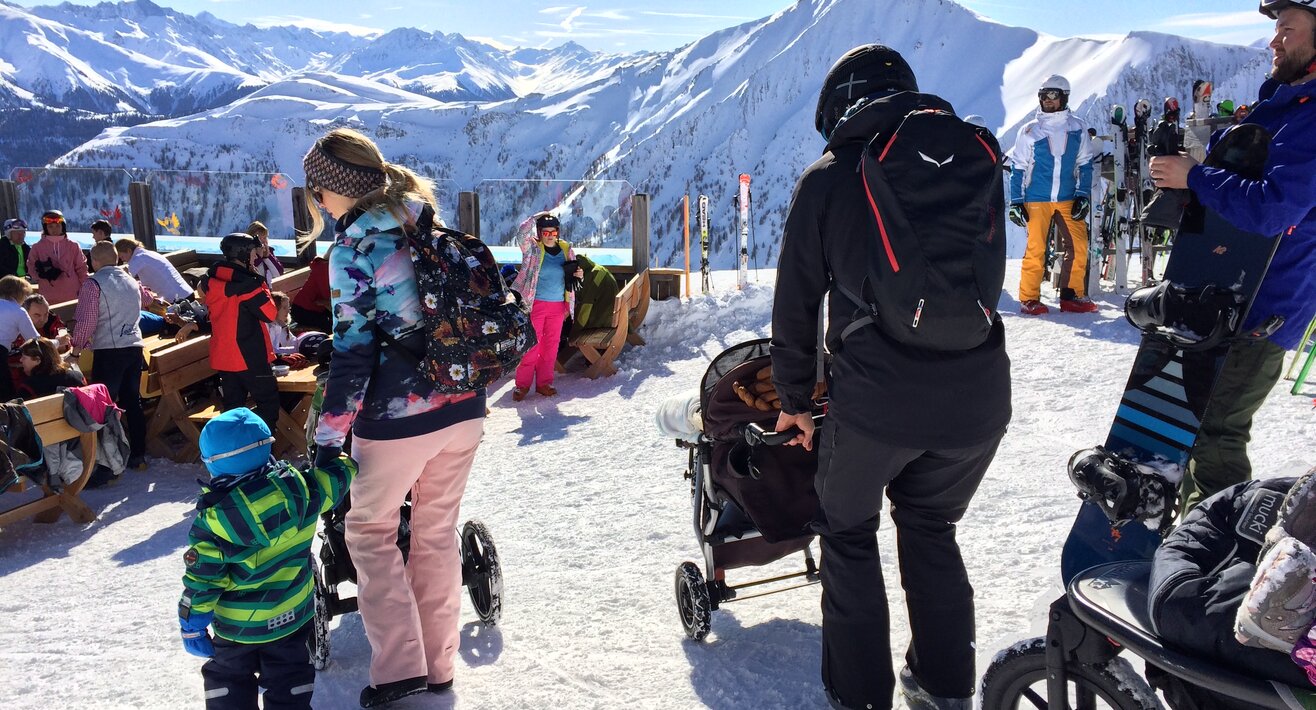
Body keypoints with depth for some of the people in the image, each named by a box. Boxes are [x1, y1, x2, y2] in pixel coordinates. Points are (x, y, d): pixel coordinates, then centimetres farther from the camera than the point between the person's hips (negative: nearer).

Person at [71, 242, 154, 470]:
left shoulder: (93, 284, -7)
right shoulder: (131, 281, 12)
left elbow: (86, 321, -11)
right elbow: (147, 299, 35)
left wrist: (77, 349, 0)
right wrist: (155, 299, 57)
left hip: (108, 351, -6)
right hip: (134, 347, 6)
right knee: (133, 401, 12)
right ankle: (138, 454, 16)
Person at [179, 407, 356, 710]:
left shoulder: (212, 521, -23)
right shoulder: (299, 488, -18)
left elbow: (201, 581, -16)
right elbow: (335, 477, 1)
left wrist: (192, 626, -3)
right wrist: (340, 459, 24)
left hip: (237, 627, -2)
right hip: (294, 616, 2)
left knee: (227, 679, 21)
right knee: (289, 681, 19)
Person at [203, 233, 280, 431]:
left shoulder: (212, 280, 5)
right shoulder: (246, 284, -18)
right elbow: (270, 314, -16)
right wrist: (261, 285, -6)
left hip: (222, 356, 7)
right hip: (249, 356, -7)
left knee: (233, 404, 15)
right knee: (268, 400, 3)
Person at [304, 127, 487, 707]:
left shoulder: (354, 248, -12)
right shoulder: (427, 223, 8)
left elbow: (353, 351, -16)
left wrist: (328, 439, -12)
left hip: (400, 417, -6)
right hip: (464, 407, 7)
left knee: (369, 529, 14)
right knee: (436, 532, 17)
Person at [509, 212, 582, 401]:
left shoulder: (566, 250, 6)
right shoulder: (532, 249, -6)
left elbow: (572, 275, 18)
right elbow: (525, 231, -25)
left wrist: (578, 275, -4)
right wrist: (539, 216, -14)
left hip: (558, 305, 4)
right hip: (535, 304, -4)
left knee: (551, 344, 10)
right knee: (531, 343, -3)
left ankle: (544, 382, 21)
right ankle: (522, 384, 6)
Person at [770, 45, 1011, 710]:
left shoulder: (826, 178, 0)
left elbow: (795, 306, 2)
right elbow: (987, 279, 15)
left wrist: (795, 399, 14)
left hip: (875, 403, -3)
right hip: (978, 398, 4)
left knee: (848, 533, 20)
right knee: (930, 528, 26)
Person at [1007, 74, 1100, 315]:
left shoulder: (1077, 127, 8)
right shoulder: (1029, 130, 4)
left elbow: (1084, 164, 11)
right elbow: (1018, 168, 5)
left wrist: (1083, 195, 0)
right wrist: (1016, 202, -1)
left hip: (1068, 199, 2)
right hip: (1037, 199, -2)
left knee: (1079, 246, -4)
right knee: (1035, 249, -5)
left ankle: (1072, 295, 7)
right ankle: (1028, 298, 3)